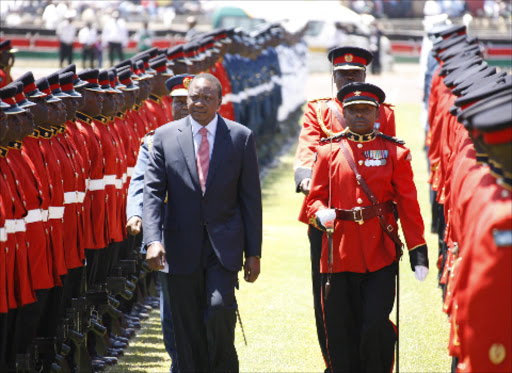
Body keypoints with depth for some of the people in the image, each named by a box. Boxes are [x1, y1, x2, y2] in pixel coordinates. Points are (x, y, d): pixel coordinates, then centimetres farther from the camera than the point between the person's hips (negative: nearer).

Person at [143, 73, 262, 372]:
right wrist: (153, 240, -15)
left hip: (224, 245, -1)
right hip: (183, 245, 1)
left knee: (220, 308, -18)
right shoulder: (165, 136, 4)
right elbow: (153, 192, -1)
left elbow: (251, 198, 3)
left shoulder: (242, 137, 3)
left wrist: (254, 252, 0)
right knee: (188, 327, 4)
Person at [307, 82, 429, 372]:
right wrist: (321, 214, -15)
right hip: (339, 253, 1)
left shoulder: (395, 152, 5)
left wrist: (418, 250, -2)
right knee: (341, 334, 3)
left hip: (380, 253, -1)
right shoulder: (329, 151, 7)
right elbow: (316, 197, 8)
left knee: (377, 325, -11)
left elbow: (409, 205, 4)